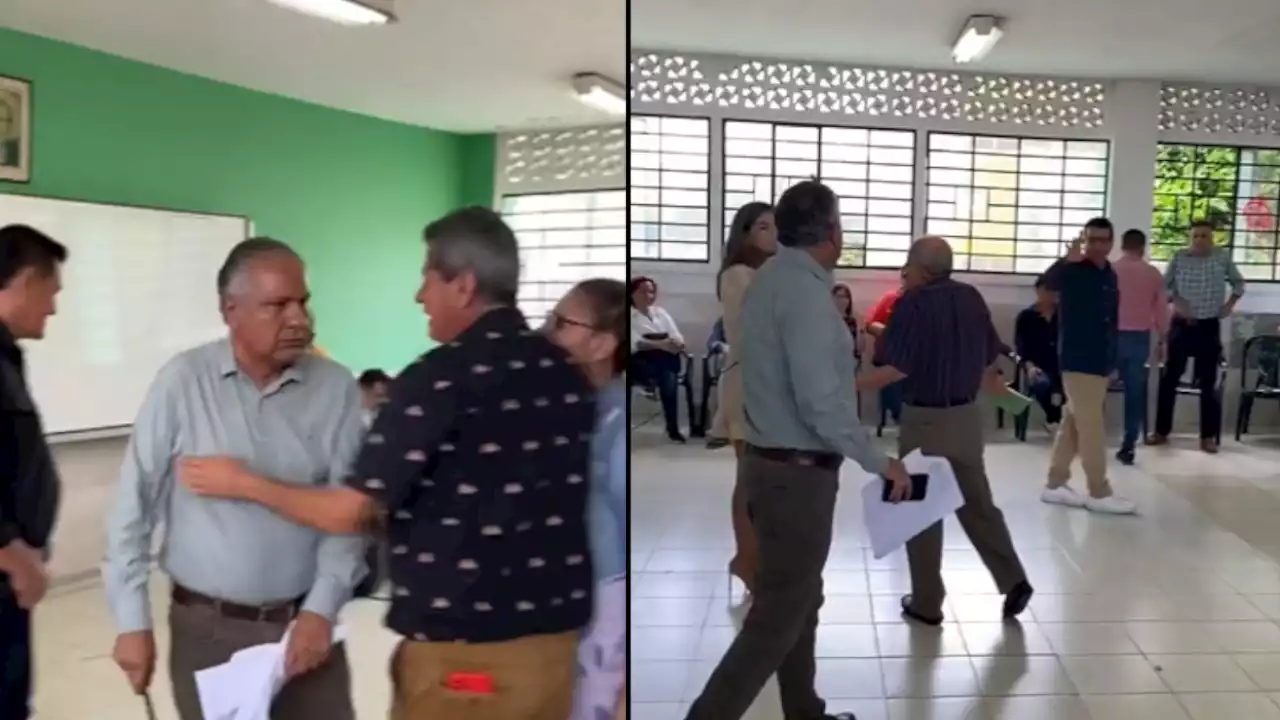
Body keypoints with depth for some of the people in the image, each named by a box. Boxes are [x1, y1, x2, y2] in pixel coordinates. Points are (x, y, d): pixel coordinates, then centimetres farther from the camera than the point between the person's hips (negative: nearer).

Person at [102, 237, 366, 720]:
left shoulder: (336, 388, -4)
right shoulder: (182, 382, -6)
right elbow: (134, 506, -2)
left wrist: (322, 609, -12)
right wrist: (133, 621, -1)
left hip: (305, 622, 1)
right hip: (205, 628, 0)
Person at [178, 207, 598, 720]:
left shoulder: (441, 378, -14)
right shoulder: (569, 376, 4)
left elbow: (348, 513, -12)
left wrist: (243, 483, 5)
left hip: (460, 650, -5)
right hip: (555, 639, 6)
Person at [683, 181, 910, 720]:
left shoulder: (771, 278, 8)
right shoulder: (804, 291, -20)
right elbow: (820, 403, -24)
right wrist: (880, 463, -14)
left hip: (773, 462, 10)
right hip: (798, 473, -10)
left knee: (800, 598, 21)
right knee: (777, 616, -2)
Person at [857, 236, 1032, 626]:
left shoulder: (913, 303, -15)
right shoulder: (972, 299, 4)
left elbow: (897, 369, -21)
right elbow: (991, 361, 11)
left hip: (924, 419, -6)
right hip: (966, 416, 6)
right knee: (978, 504, 17)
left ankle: (927, 602, 13)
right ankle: (1014, 581, 14)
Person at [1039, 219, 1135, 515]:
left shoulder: (1109, 274, 12)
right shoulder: (1074, 271, -11)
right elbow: (1047, 281, -35)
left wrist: (1111, 359, 19)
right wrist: (1068, 258, -52)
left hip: (1101, 361, 8)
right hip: (1079, 362, -8)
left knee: (1073, 423, 12)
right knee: (1092, 427, -3)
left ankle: (1055, 485, 20)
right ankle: (1099, 493, 6)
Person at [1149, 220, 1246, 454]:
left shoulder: (1223, 257, 3)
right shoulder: (1179, 257, 0)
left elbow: (1238, 283, 15)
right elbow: (1163, 285, 2)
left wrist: (1230, 303, 1)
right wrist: (1175, 301, -15)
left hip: (1209, 326, 0)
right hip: (1181, 324, 0)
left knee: (1208, 382, 2)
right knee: (1169, 378, 1)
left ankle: (1208, 436, 8)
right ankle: (1161, 431, 11)